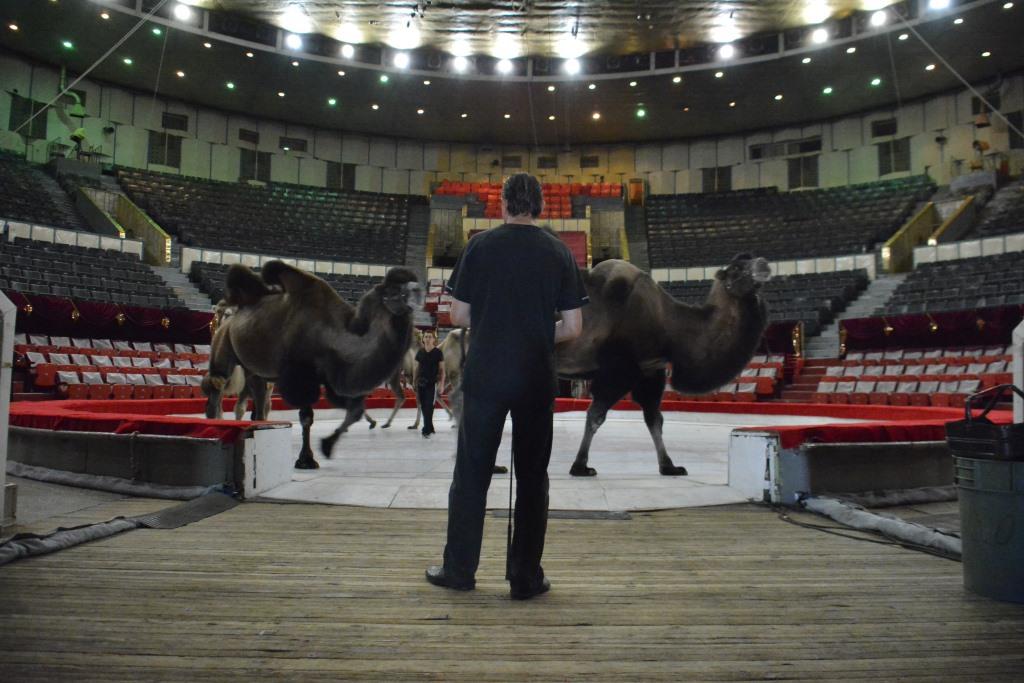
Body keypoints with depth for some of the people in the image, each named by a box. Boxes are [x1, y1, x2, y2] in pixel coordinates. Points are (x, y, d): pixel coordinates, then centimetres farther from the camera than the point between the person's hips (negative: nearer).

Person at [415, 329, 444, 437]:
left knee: (429, 406, -10)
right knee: (423, 406, 8)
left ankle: (426, 430, -8)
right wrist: (415, 382, 11)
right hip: (421, 383, 4)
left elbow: (442, 369, -2)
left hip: (432, 383, -4)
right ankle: (430, 428, 20)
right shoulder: (420, 352, 7)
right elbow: (417, 368, 13)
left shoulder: (438, 353, -3)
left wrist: (442, 383, -8)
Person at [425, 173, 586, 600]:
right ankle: (525, 578, 18)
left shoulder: (480, 246, -1)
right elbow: (573, 328, 0)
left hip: (484, 376, 0)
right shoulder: (559, 253, 2)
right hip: (536, 381, 1)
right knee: (531, 478, 10)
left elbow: (459, 316, 2)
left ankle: (459, 570, 22)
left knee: (471, 473, 10)